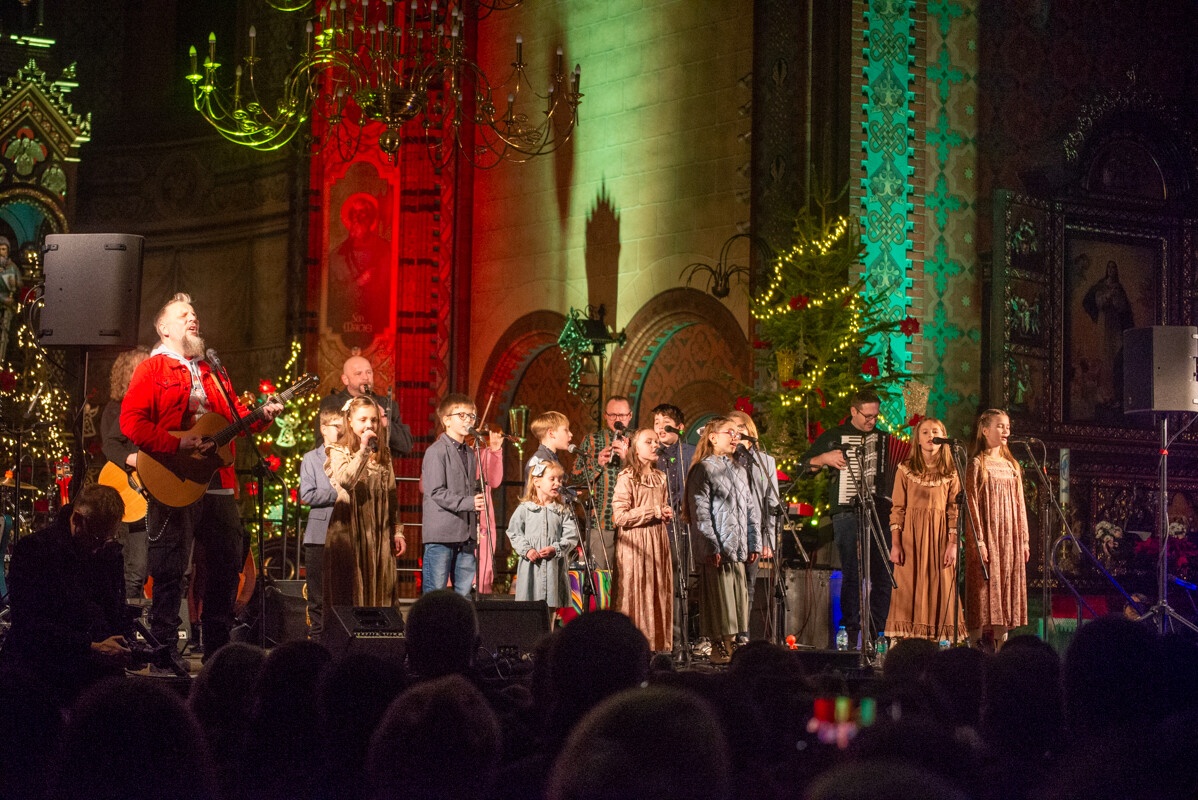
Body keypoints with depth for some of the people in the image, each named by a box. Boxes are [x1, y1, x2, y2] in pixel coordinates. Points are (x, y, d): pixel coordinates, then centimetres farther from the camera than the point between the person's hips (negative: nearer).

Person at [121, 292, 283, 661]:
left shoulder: (213, 374, 22)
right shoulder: (153, 369, 0)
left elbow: (237, 418, 20)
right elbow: (131, 422, -11)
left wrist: (261, 415, 0)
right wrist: (177, 446, -19)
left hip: (218, 483, 6)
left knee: (228, 564, 7)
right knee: (170, 570, -3)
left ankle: (217, 650, 17)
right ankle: (164, 652, 4)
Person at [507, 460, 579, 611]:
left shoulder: (563, 511, 7)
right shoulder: (524, 509, 5)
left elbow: (571, 536, 1)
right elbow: (514, 533, 5)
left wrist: (555, 549, -14)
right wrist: (526, 550, -9)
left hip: (555, 567, 1)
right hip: (531, 566, -1)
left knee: (554, 605, 0)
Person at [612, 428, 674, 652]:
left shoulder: (660, 478, 14)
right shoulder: (627, 478, -8)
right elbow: (620, 516, -15)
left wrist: (667, 515, 4)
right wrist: (653, 512, -13)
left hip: (658, 541, 7)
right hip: (635, 544, -7)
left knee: (659, 593, 5)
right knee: (636, 594, -6)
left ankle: (659, 644, 10)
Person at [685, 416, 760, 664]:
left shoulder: (738, 471, 20)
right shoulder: (703, 470, -3)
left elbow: (751, 508, 21)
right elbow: (700, 512, -10)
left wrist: (754, 543, 12)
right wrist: (711, 546, -17)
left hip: (738, 550, 7)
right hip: (716, 550, -7)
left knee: (738, 597, 6)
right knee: (718, 599, -6)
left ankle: (731, 648, 12)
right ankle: (719, 650, -1)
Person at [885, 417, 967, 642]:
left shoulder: (950, 473, 6)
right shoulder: (906, 470, 3)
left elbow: (954, 510, 4)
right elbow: (897, 509, 2)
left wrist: (953, 544, -5)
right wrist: (895, 544, -4)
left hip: (939, 535, 1)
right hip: (910, 535, -1)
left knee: (938, 588, -1)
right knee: (909, 588, -4)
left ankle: (933, 639, 2)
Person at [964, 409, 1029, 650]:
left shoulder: (1012, 466, 15)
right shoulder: (977, 464, -2)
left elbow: (1019, 504, 16)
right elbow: (971, 503, -8)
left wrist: (1024, 539, 10)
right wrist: (978, 541, -15)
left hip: (1009, 537, 6)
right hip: (987, 534, -6)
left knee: (1006, 592, 4)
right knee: (984, 591, -8)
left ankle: (1000, 645, 7)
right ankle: (979, 645, -8)